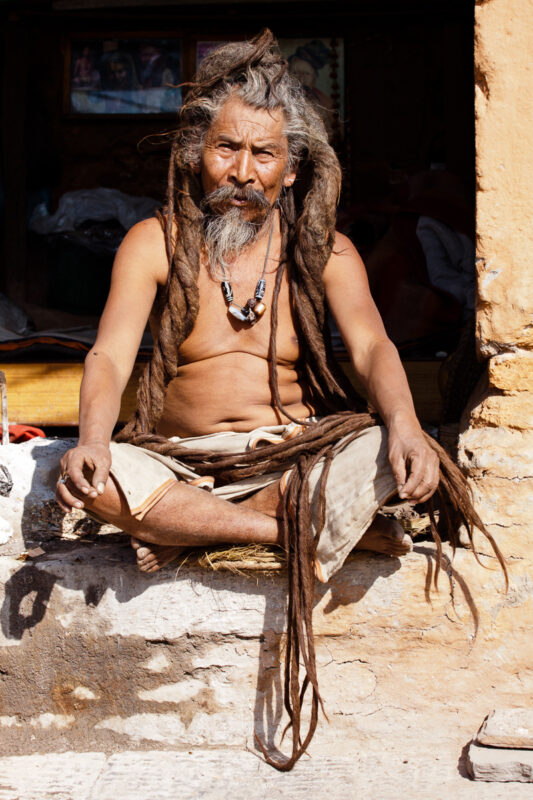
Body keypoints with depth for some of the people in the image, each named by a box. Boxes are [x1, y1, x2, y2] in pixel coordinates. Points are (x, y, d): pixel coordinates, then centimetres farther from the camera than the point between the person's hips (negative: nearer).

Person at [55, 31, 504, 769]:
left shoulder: (324, 252, 1)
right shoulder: (155, 244, 0)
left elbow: (372, 346, -14)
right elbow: (110, 355, -12)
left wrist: (404, 425, -37)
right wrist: (93, 439, -34)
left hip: (297, 457, -1)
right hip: (179, 465, 1)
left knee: (376, 452, -30)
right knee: (98, 482, -32)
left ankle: (184, 533, -19)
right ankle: (327, 532, -22)